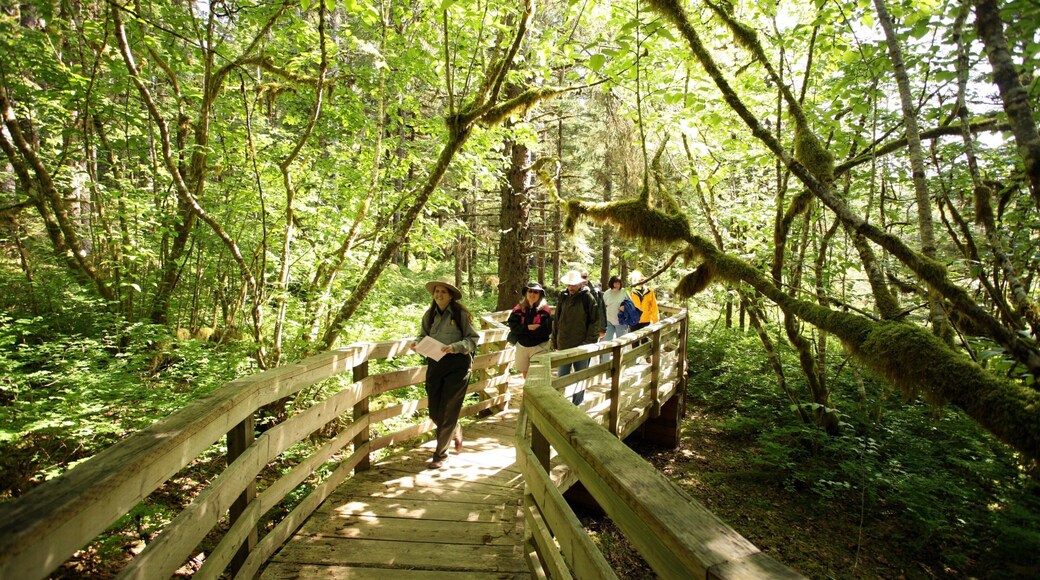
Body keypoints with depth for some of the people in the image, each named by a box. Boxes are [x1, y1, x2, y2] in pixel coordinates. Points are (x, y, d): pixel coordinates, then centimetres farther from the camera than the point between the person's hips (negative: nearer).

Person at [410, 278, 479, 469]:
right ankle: (456, 430, 42)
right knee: (434, 412, 9)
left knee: (447, 411, 0)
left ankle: (440, 454, 17)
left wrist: (455, 347, -21)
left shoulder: (461, 314, -8)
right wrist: (417, 343, -7)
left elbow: (473, 339, -6)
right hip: (435, 364, 5)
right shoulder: (429, 315, 6)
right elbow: (424, 336, 15)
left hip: (457, 365, -5)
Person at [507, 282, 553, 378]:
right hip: (522, 346, 4)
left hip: (539, 347, -4)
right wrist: (528, 327, -23)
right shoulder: (519, 308, 1)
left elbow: (546, 330, -18)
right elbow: (512, 326, -7)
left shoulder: (544, 309, -9)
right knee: (525, 373, 17)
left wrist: (522, 332, -13)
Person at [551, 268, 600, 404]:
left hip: (581, 346, -3)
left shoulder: (587, 297, -7)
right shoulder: (563, 297, 4)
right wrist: (555, 342, 8)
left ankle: (577, 406, 25)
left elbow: (595, 322, -8)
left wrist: (589, 343, -13)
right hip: (564, 346, 3)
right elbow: (556, 320, 10)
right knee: (561, 378, 10)